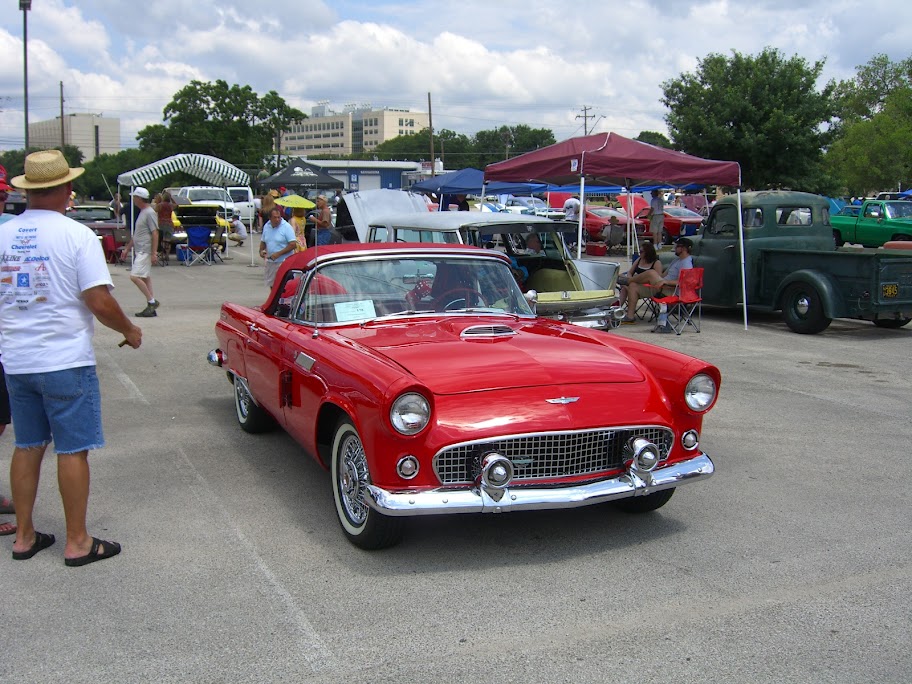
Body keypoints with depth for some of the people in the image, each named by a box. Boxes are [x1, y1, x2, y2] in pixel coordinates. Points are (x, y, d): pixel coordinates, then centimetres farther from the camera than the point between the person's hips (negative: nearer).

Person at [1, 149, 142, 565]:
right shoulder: (77, 235, -13)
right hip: (66, 362, -5)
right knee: (73, 451, 3)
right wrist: (129, 331, 0)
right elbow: (99, 302, -17)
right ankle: (77, 543, 11)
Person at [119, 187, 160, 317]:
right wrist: (127, 248, 26)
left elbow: (155, 234, -18)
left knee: (135, 276, -15)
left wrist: (154, 253, -22)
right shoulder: (141, 212, 17)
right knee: (145, 278, 9)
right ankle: (151, 307, 11)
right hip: (139, 251, 10)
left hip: (145, 251, -10)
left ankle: (152, 301, -8)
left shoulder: (149, 213, -13)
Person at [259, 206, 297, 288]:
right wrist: (261, 250, 1)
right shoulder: (266, 226, 10)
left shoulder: (287, 227, -10)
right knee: (272, 286, 12)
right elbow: (263, 241, 22)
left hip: (284, 262, -6)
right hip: (270, 262, 6)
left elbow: (293, 244, -14)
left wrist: (278, 253, -19)